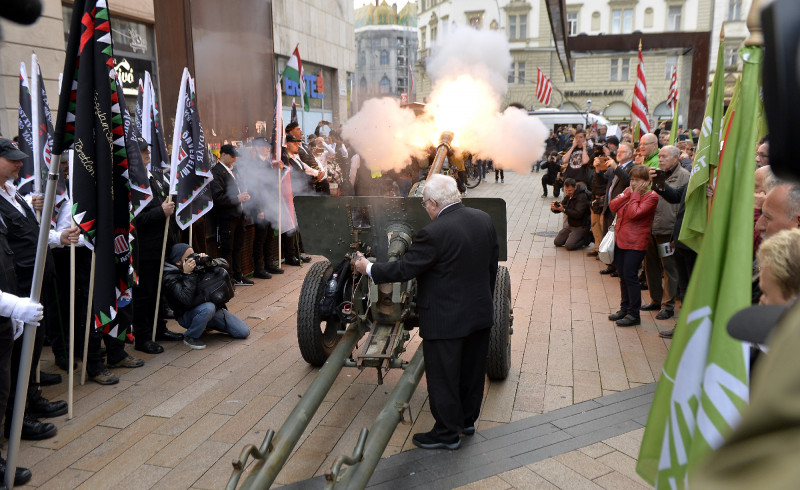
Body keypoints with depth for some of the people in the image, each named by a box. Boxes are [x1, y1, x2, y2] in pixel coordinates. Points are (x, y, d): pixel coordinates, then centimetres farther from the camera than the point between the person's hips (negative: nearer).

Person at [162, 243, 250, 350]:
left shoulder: (198, 263, -2)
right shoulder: (170, 277, -17)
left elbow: (224, 263, 6)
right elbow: (187, 300, -30)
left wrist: (211, 263, -15)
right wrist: (188, 274, -28)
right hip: (188, 316, -6)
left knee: (244, 332, -3)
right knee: (208, 308, -40)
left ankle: (209, 324, 19)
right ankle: (190, 337, -13)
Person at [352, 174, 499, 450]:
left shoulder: (434, 233, -23)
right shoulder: (484, 220, 0)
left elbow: (403, 270, -18)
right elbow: (492, 265, 9)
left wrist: (368, 269, -3)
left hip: (446, 320, -8)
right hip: (480, 313, 8)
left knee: (442, 377, 9)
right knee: (472, 370, 21)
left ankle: (447, 433, 23)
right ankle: (467, 419, 39)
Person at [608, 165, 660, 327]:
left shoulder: (651, 196, -10)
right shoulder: (629, 191, 12)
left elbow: (634, 214, -23)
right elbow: (613, 206, 0)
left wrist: (635, 194, -15)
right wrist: (628, 193, -7)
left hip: (635, 243, -7)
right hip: (620, 239, 8)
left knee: (630, 276, -5)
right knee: (623, 276, 14)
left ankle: (634, 314, 5)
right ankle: (625, 309, 27)